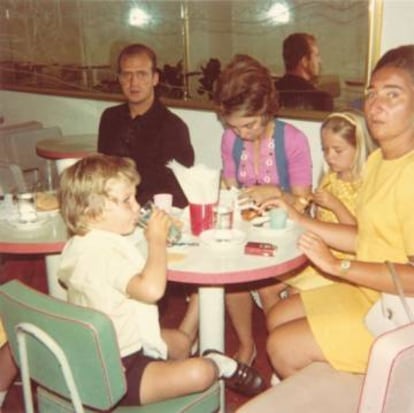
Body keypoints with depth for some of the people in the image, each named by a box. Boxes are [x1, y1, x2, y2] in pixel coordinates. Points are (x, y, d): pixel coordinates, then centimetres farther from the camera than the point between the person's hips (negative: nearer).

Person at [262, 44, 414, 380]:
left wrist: (337, 265, -21)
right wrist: (298, 220, 6)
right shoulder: (377, 161, 6)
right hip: (369, 292, 9)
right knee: (279, 317, 14)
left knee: (283, 346, -8)